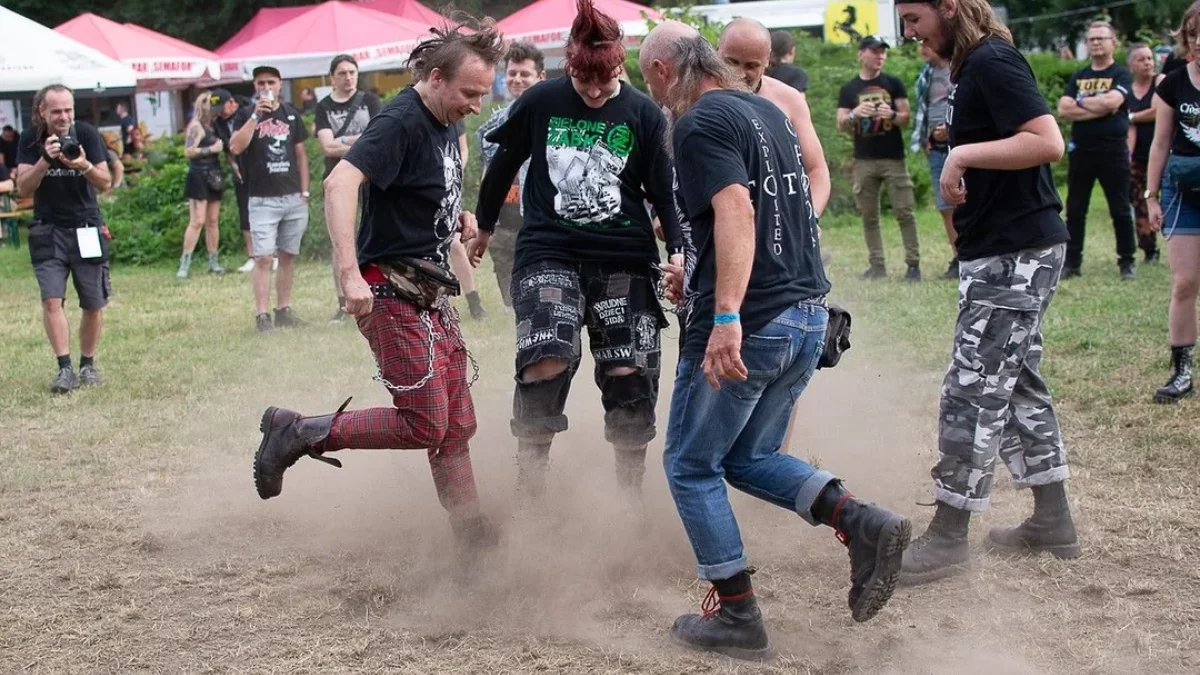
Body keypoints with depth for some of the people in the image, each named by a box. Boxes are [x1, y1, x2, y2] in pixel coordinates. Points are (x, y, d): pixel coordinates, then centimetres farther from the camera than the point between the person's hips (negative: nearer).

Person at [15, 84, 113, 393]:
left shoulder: (87, 134, -7)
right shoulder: (30, 140, -4)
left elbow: (105, 183, -8)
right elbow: (23, 188, -10)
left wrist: (85, 166, -29)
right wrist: (45, 160, -26)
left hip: (86, 227, 0)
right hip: (48, 229, 0)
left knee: (94, 303, 3)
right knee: (51, 298, -14)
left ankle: (88, 365, 19)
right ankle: (65, 369, -15)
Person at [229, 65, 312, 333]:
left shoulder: (291, 114, 10)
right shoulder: (247, 116, 0)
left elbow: (301, 154, 14)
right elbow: (236, 147, -17)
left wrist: (304, 191, 8)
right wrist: (256, 116, -22)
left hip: (293, 198, 4)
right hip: (262, 199, -4)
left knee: (288, 256, 8)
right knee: (263, 258, -9)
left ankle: (284, 310, 15)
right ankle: (261, 315, -9)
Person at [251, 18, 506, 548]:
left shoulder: (445, 124, 11)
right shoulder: (401, 122, -18)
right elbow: (340, 184, -31)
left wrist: (458, 216, 10)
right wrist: (350, 273, -41)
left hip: (431, 294, 9)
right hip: (392, 291, -9)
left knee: (457, 425, 10)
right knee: (423, 425, -9)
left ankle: (473, 536, 16)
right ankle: (296, 434, 2)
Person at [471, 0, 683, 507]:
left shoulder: (643, 114, -2)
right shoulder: (539, 103, -2)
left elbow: (663, 191, 3)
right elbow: (503, 166, 13)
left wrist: (679, 252, -11)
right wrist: (485, 227, 24)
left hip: (623, 258, 1)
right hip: (549, 252, -1)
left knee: (628, 376, 1)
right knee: (545, 365, -20)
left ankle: (631, 493, 20)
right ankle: (529, 488, -6)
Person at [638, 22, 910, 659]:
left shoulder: (700, 122, -12)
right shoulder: (768, 111, 16)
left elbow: (736, 211, -26)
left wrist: (726, 316, -34)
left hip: (749, 327, -9)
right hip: (808, 317, 9)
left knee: (691, 466, 7)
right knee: (748, 458, 20)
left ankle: (736, 615, 8)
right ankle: (862, 524, 1)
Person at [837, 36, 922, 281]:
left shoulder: (893, 83, 6)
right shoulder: (849, 89, 8)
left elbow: (905, 117, 5)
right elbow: (841, 125, 4)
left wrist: (892, 115, -18)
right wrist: (854, 114, -18)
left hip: (893, 158, -2)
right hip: (864, 161, 2)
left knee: (905, 212, -4)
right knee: (869, 215, 4)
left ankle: (913, 263, -3)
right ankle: (877, 264, 9)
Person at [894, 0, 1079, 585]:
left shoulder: (991, 63, -16)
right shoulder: (976, 66, 14)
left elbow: (1047, 142, -27)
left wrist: (964, 154, -24)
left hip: (1014, 254, -11)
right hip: (1008, 251, 11)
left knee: (973, 392, -7)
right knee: (1019, 385, 16)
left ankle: (948, 537, -1)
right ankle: (1052, 522, 24)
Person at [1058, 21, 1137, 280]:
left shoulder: (1121, 75, 0)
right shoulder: (1077, 77, 13)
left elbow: (1112, 101, -19)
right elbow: (1063, 109, -1)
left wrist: (1081, 102, -6)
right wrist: (1098, 108, -11)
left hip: (1113, 151, -4)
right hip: (1081, 151, 4)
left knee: (1120, 210, 1)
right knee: (1075, 210, 6)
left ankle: (1126, 262, 8)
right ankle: (1072, 262, 12)